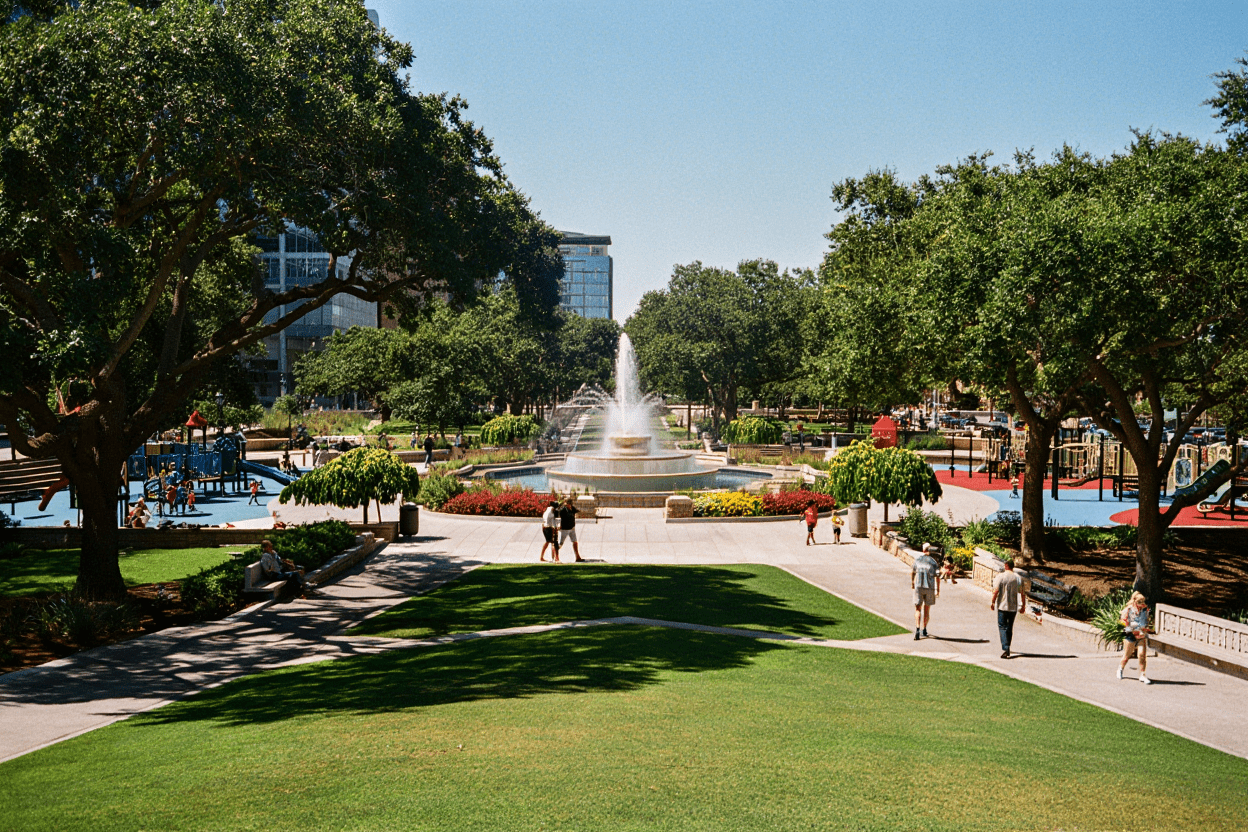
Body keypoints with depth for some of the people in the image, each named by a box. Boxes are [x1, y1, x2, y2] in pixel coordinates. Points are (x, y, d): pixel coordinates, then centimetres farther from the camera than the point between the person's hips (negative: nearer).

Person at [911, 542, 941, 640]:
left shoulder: (917, 559, 3)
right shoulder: (934, 561, -2)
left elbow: (912, 571, 15)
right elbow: (937, 577, -6)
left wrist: (912, 583, 30)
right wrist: (938, 590, -1)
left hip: (918, 587, 0)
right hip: (930, 587, 0)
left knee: (918, 609, 1)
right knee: (926, 609, 15)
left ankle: (917, 629, -19)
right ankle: (923, 630, 23)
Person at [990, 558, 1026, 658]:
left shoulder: (1001, 576, -8)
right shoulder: (1018, 578, 3)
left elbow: (996, 591, -12)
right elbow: (1022, 593, 3)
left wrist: (992, 602, -2)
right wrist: (1023, 604, 12)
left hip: (1002, 606, -4)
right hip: (1014, 607, 4)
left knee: (1002, 627, -3)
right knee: (1010, 628, 15)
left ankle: (1005, 649, -18)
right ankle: (1007, 649, 23)